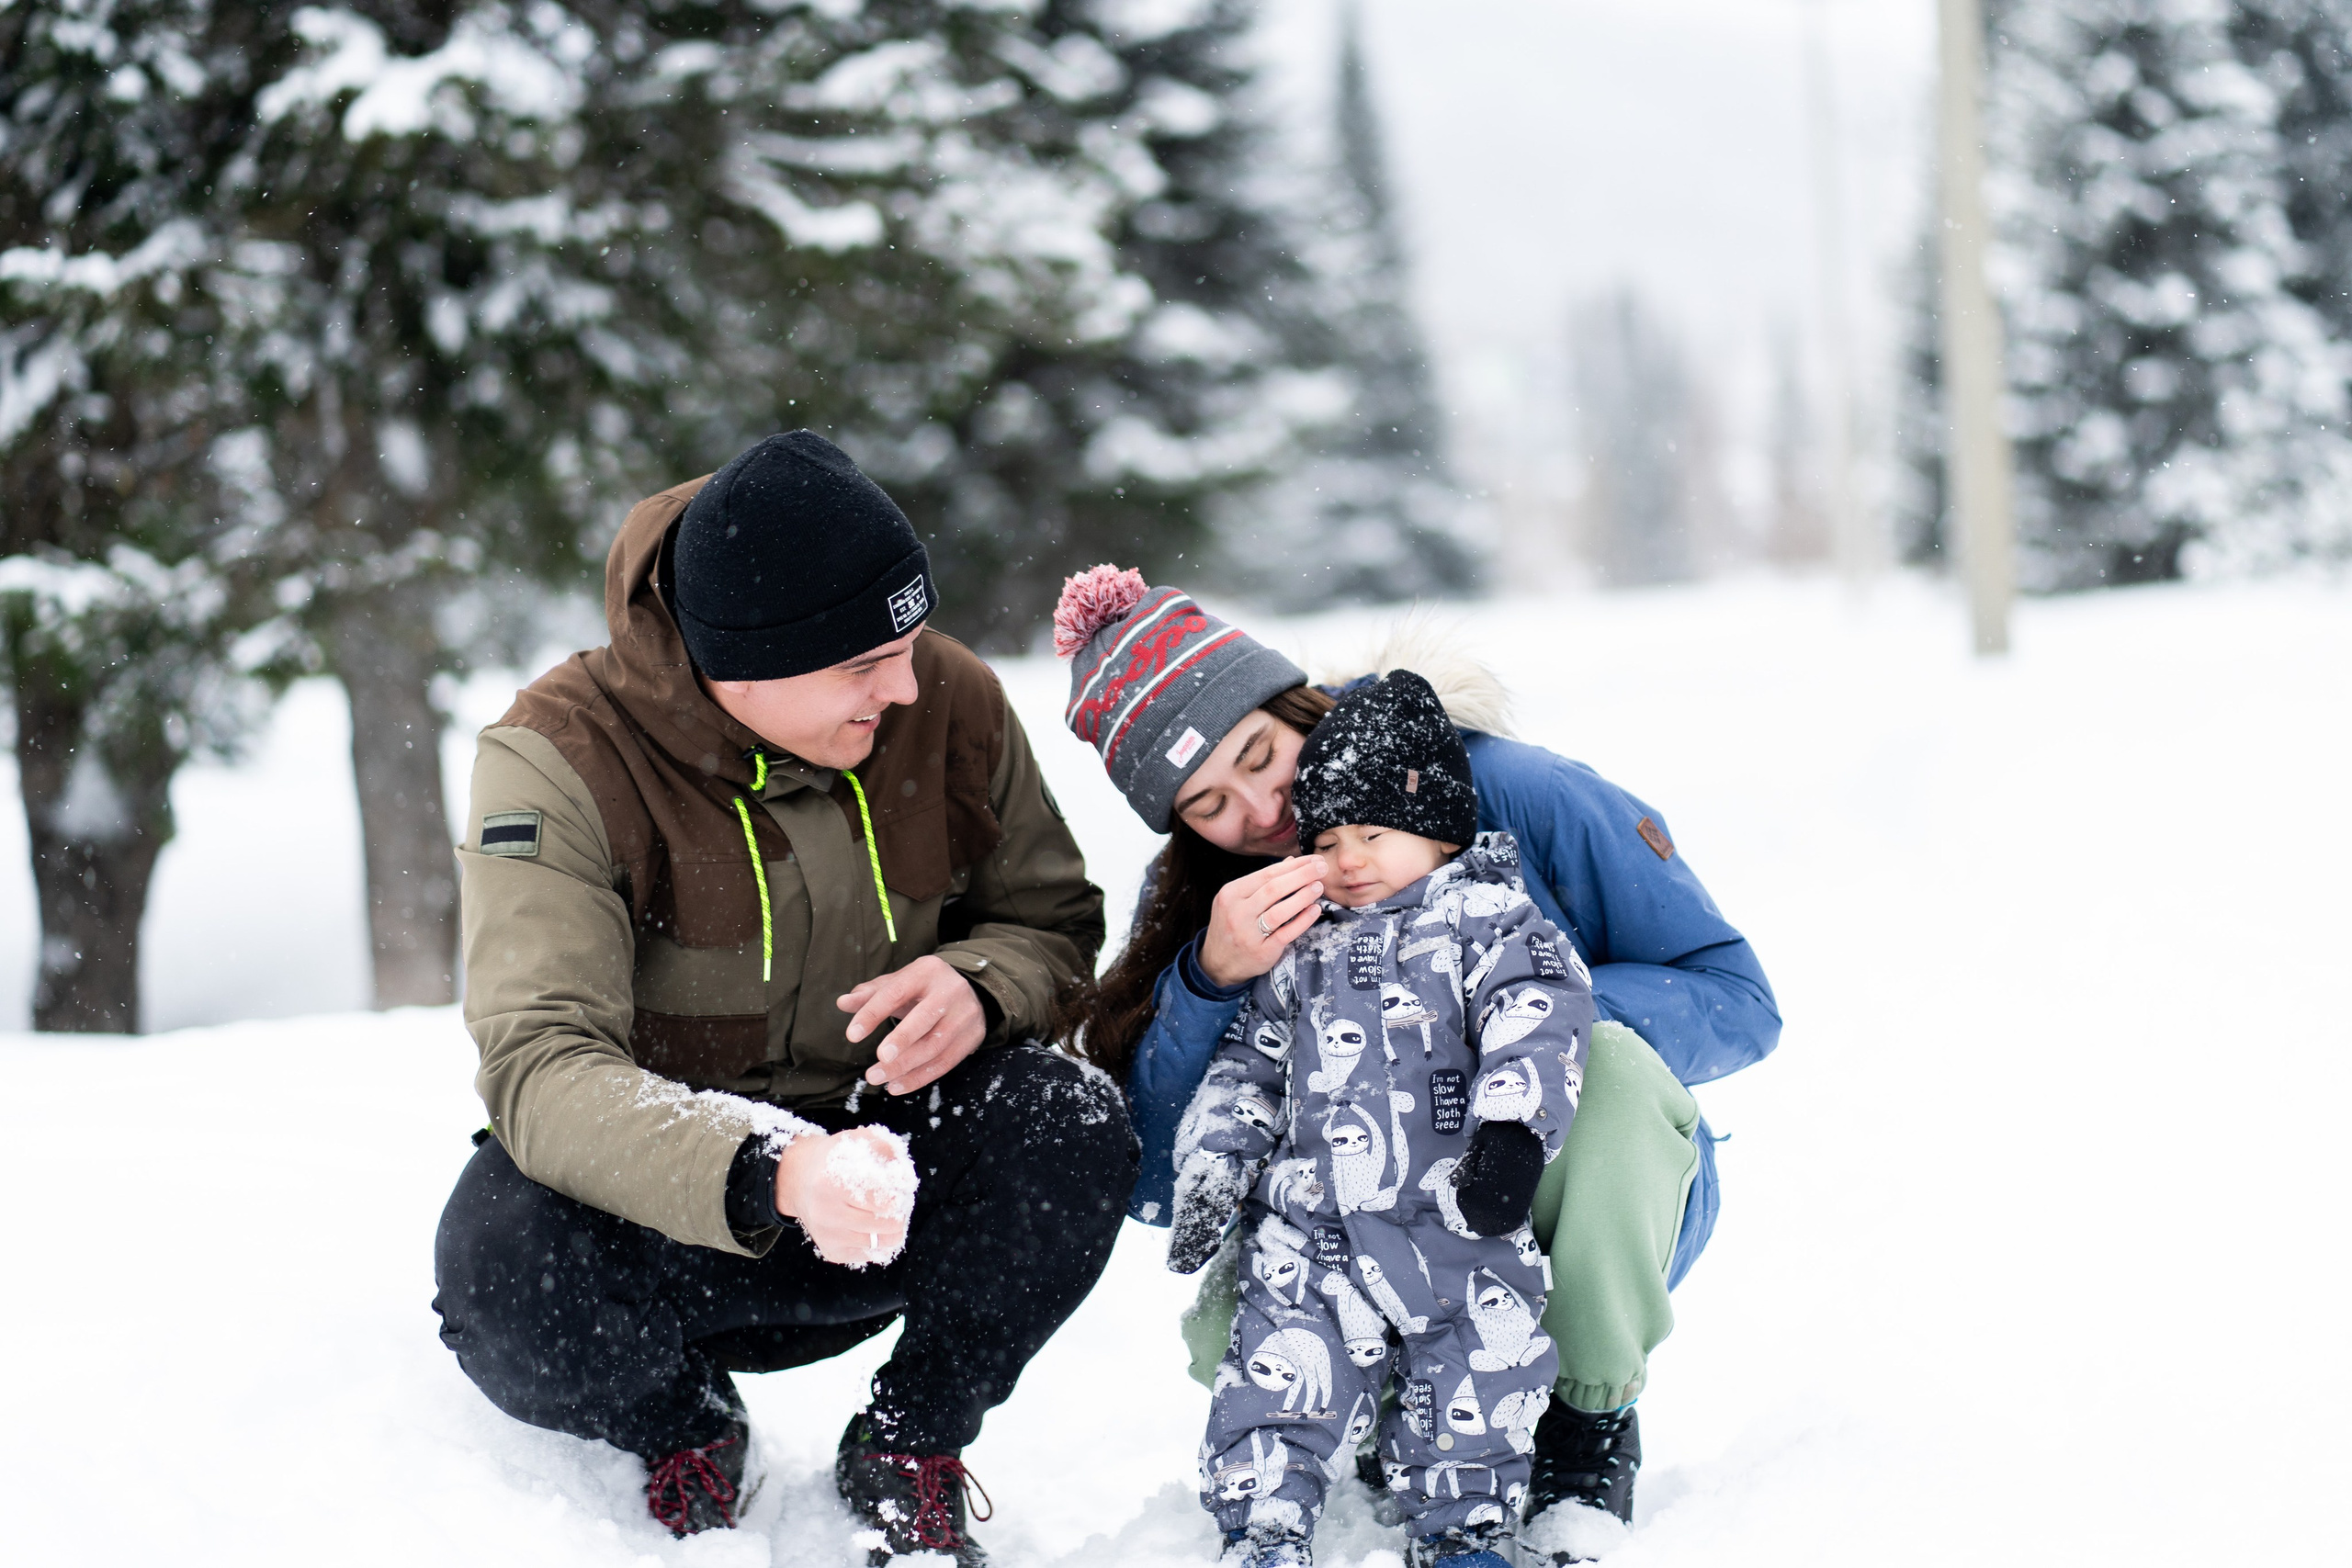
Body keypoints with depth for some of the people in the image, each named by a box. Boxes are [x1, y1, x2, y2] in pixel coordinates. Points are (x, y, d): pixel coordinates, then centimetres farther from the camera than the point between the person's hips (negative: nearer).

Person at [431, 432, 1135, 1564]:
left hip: (886, 1170, 3)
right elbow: (538, 1065, -33)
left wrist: (978, 986, -23)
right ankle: (686, 1434, 3)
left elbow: (1052, 919, 5)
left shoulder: (950, 705, -9)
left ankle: (910, 1451, 2)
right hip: (661, 1205, -3)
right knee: (504, 1265, -35)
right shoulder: (560, 761, -22)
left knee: (1069, 1127, -27)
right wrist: (769, 1174, -51)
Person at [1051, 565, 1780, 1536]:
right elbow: (1157, 1188, -14)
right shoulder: (1196, 905, -6)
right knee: (1233, 1336, -31)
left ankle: (1593, 1417, -11)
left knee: (1611, 1064, -34)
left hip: (1593, 1216, -1)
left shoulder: (1516, 798, -15)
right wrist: (1211, 982, -30)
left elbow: (1736, 1001, -11)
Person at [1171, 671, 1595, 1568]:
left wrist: (1510, 1133, -27)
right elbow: (1248, 1070, 20)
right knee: (1283, 1378, -3)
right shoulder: (1301, 950, 16)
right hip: (1310, 1232, 3)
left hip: (1461, 1232, -3)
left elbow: (1536, 1026, -11)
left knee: (1471, 1394, 1)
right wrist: (1209, 1175, 9)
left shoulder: (1488, 920, 2)